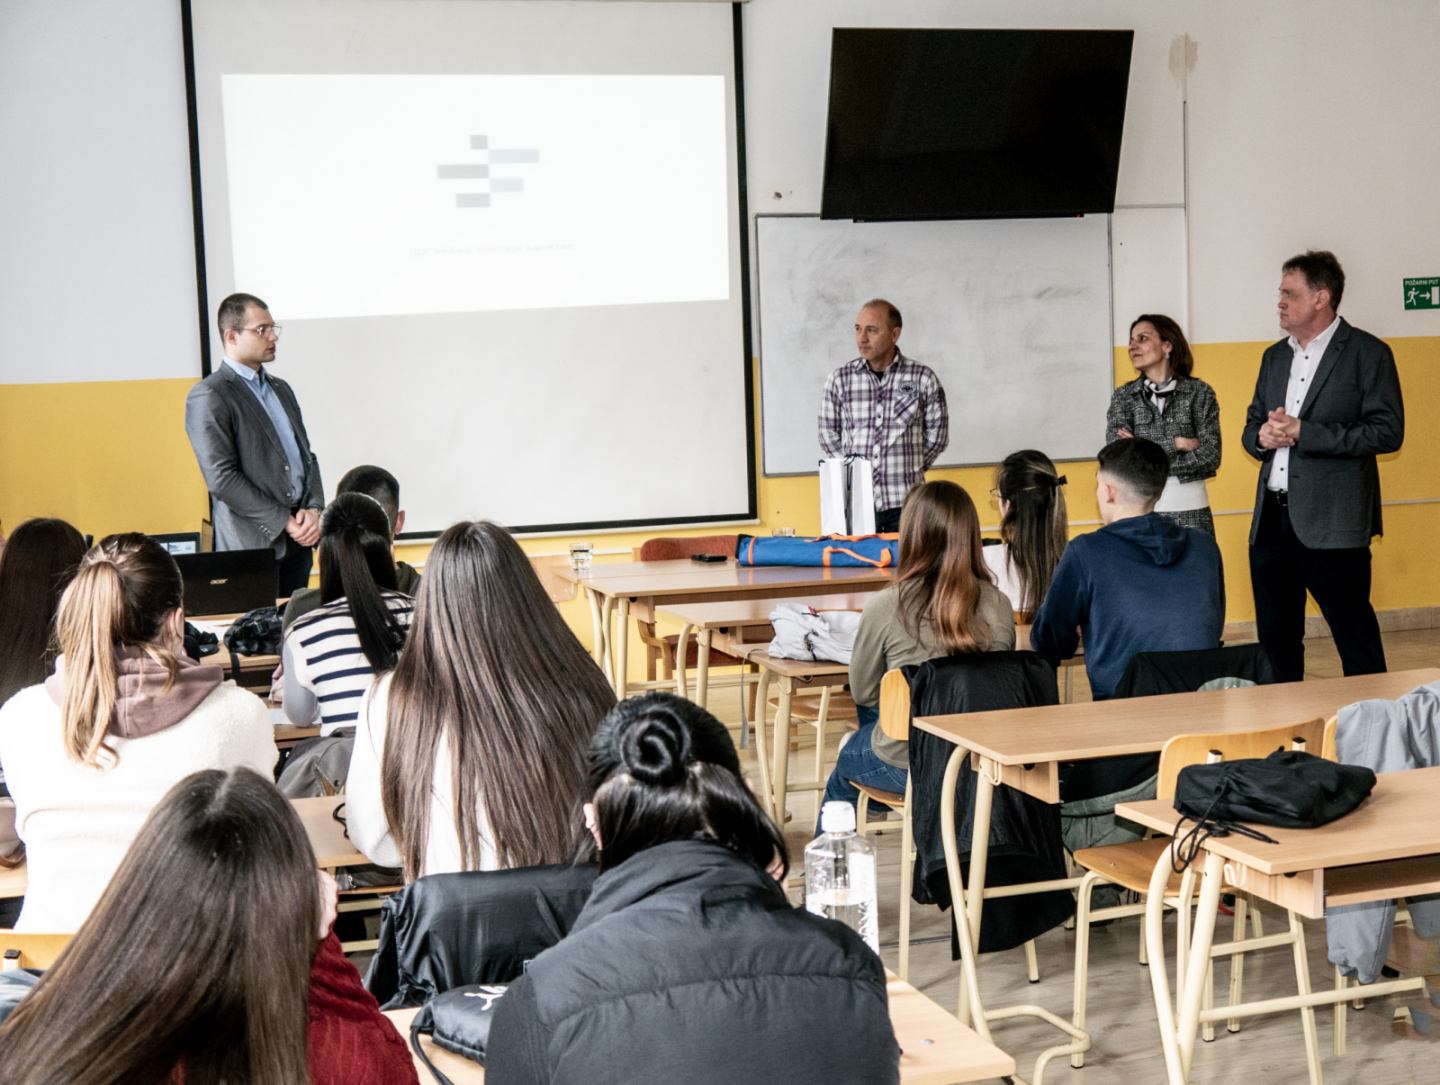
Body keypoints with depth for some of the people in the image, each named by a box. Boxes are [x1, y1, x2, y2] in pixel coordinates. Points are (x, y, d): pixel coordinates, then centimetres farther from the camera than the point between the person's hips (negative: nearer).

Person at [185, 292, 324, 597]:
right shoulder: (208, 397, -8)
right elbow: (222, 478, -15)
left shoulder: (281, 389, 19)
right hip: (253, 546, -7)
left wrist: (313, 509, 0)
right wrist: (284, 522, -14)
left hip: (298, 542, 7)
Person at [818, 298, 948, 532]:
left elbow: (937, 434, 7)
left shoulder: (922, 378, -1)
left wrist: (910, 468, 5)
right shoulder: (839, 380, 3)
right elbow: (828, 433, 11)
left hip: (905, 502, -1)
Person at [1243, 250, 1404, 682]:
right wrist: (1262, 436, -4)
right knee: (1275, 638, 12)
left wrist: (1303, 432, -18)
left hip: (1331, 522, -6)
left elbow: (1387, 431, -12)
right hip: (1272, 518, 7)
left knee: (1355, 638, -2)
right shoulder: (1275, 356, 16)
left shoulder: (1367, 353, -4)